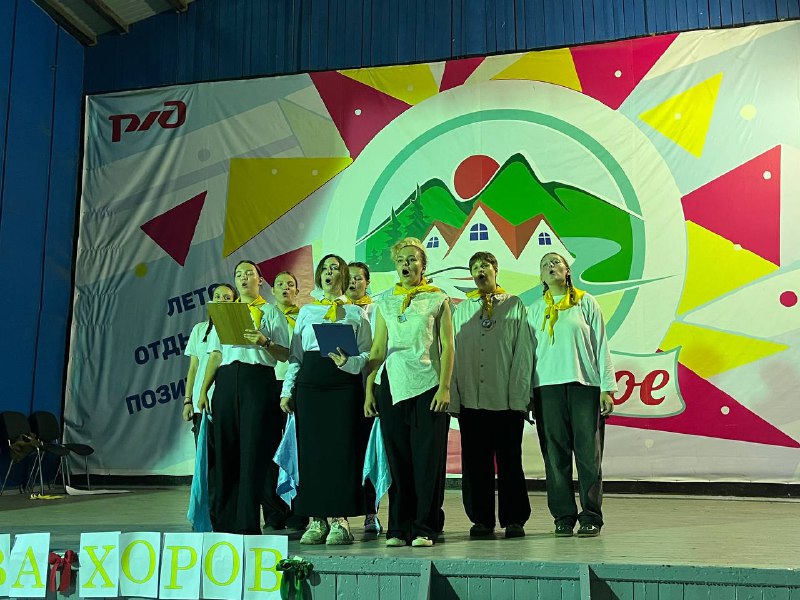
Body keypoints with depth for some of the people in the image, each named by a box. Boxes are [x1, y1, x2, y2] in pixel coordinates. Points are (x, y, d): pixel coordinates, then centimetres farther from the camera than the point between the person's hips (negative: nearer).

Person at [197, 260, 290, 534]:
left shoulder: (270, 311, 10)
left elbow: (284, 354, 2)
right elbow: (215, 354, 17)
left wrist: (265, 342, -16)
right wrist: (203, 390, 9)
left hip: (258, 380, -4)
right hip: (226, 381, 4)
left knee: (254, 450, -8)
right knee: (226, 450, 1)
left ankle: (248, 522, -6)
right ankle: (224, 521, 6)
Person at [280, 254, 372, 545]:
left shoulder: (356, 312, 10)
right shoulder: (306, 311, 18)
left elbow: (367, 354, 3)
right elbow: (295, 354, 15)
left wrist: (347, 361, -18)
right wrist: (287, 390, 7)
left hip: (344, 384, -2)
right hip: (310, 383, 3)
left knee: (342, 449, -7)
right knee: (311, 450, -1)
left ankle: (339, 520, -3)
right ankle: (316, 519, 4)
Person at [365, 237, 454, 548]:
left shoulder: (437, 299, 6)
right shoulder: (385, 303, 13)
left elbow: (447, 346, 1)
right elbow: (377, 350, 12)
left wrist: (444, 387, -8)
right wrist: (368, 390, 6)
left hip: (427, 386, -3)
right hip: (393, 386, 3)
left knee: (428, 458, -3)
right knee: (398, 459, 3)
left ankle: (425, 528, 3)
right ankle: (399, 528, 10)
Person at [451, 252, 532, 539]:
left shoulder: (514, 305, 6)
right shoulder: (461, 310, 12)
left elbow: (523, 353, 2)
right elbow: (453, 354, 10)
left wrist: (519, 397, -5)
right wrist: (453, 398, 3)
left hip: (506, 400, -2)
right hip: (471, 400, 2)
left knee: (509, 461, 3)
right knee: (475, 462, 5)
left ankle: (514, 519, 12)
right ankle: (481, 519, 15)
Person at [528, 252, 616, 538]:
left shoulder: (586, 303, 9)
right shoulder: (535, 310, 14)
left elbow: (601, 346, 6)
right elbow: (529, 351, 13)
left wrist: (607, 388, -1)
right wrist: (526, 393, 6)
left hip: (585, 385, -1)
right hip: (547, 387, 1)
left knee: (589, 453, -3)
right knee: (556, 455, 0)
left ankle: (591, 517, 3)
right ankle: (563, 517, 8)